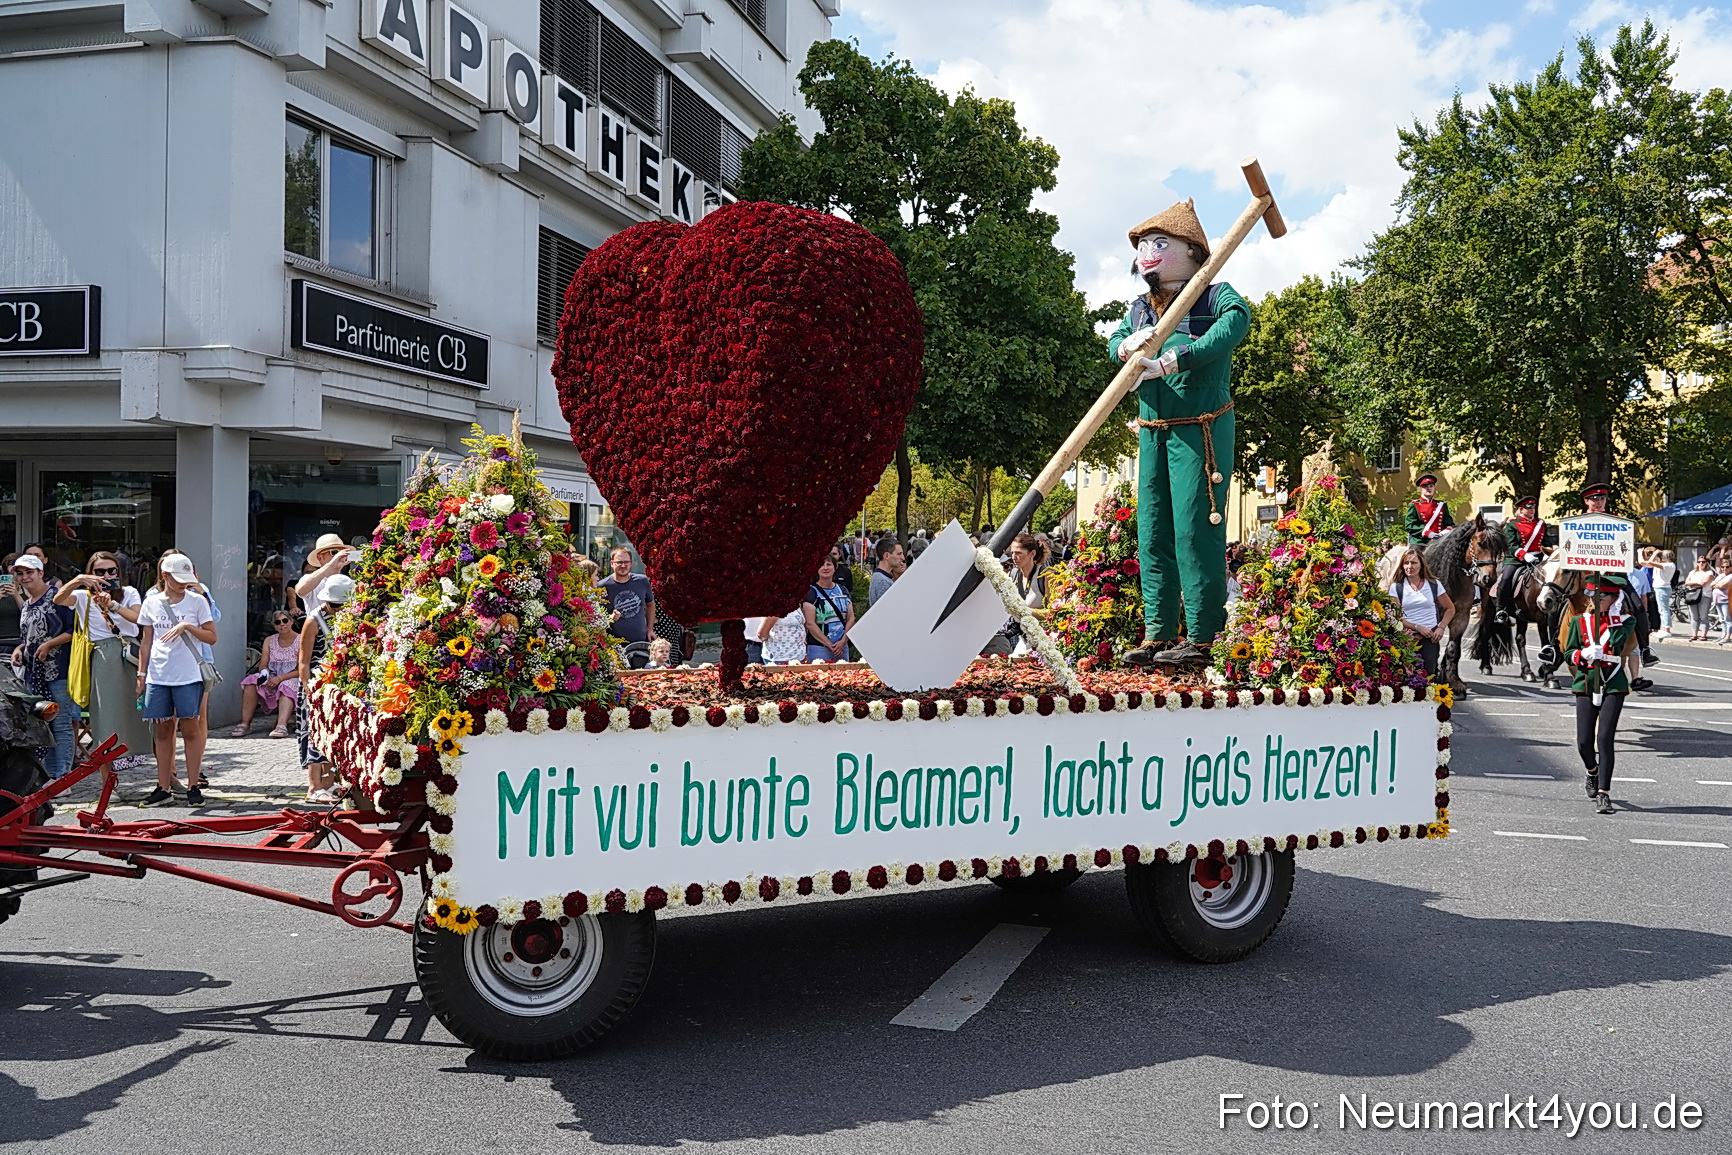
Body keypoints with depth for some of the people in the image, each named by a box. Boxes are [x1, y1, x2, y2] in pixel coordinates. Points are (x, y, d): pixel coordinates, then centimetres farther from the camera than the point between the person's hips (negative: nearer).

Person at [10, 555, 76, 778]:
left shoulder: (57, 597, -6)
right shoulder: (24, 607, 17)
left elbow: (73, 631, -10)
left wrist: (49, 644, -17)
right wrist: (19, 650, 6)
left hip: (58, 671, -8)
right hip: (33, 674, 8)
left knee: (61, 725, -6)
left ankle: (63, 777, -5)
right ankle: (50, 775, 18)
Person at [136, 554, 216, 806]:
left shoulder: (197, 600, 2)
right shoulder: (152, 602, 9)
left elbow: (212, 637, 0)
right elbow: (145, 641, 14)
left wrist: (186, 626, -14)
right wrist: (141, 674, 11)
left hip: (189, 674, -2)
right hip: (158, 675, 2)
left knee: (191, 729, -2)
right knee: (163, 730, 6)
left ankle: (193, 785, 4)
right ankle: (164, 787, 13)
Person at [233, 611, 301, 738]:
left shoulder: (301, 642, -2)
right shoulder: (269, 640, 13)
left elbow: (301, 670, -9)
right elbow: (263, 665, 6)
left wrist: (280, 678, -20)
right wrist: (264, 673, -18)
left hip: (292, 679, -4)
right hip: (272, 679, 4)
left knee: (286, 687, -38)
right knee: (251, 681, -24)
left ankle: (282, 725, -58)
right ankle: (245, 724, -29)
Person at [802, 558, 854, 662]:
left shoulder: (843, 590, 13)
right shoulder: (812, 592, -4)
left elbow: (851, 618, 10)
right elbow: (810, 624, -10)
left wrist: (843, 641, -5)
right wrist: (829, 644, -13)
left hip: (842, 646, 5)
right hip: (818, 648, -5)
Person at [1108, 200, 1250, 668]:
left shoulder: (1213, 295, -4)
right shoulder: (1140, 308, 16)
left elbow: (1237, 320, -24)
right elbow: (1114, 341, 8)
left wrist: (1169, 362, -32)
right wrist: (1128, 345, -18)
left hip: (1200, 431, -7)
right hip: (1152, 432, 7)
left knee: (1196, 529, -9)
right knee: (1152, 532, 7)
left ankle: (1203, 635, -3)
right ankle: (1158, 632, 14)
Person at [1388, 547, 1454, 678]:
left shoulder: (1434, 584, 8)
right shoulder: (1396, 588, 4)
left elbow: (1450, 609, 16)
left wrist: (1441, 628, 1)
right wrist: (1418, 627, -11)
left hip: (1430, 638, 0)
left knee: (1428, 674, -10)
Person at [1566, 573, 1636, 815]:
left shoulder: (1625, 621, 2)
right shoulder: (1579, 621, 8)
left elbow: (1618, 642, -16)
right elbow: (1568, 652, 6)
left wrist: (1613, 614, -12)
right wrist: (1584, 654, -14)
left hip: (1613, 685, -2)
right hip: (1586, 684, 2)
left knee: (1605, 738, -11)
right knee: (1584, 742, 1)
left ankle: (1603, 793, -7)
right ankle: (1593, 772, 35)